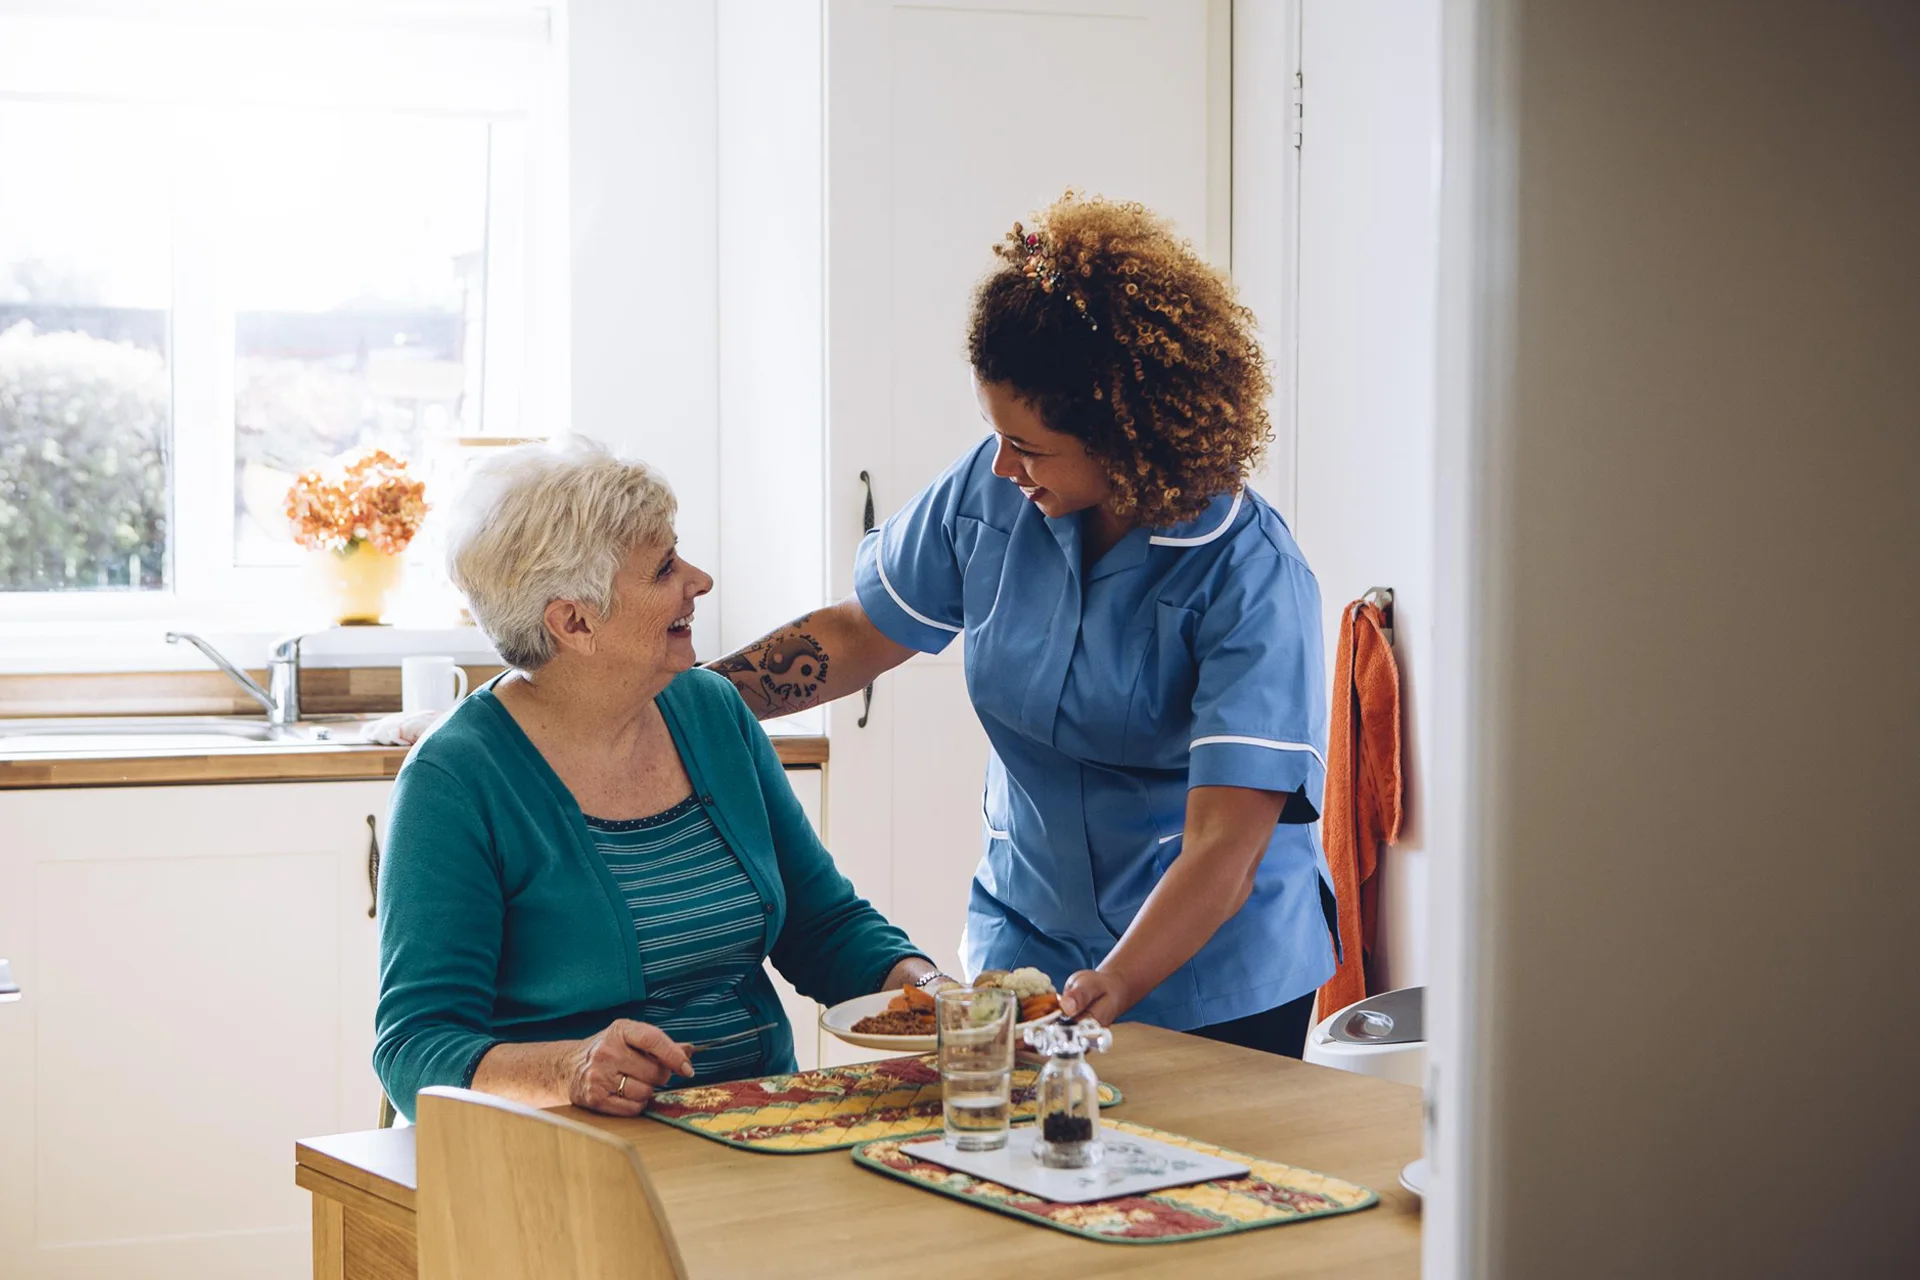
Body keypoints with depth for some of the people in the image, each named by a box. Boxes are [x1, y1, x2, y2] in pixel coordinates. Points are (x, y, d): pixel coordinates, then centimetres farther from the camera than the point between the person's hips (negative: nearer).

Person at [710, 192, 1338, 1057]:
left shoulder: (1252, 578, -22)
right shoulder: (990, 492, -7)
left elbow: (1224, 847, -28)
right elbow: (856, 637, 8)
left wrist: (1112, 989, -41)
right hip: (1027, 944, 4)